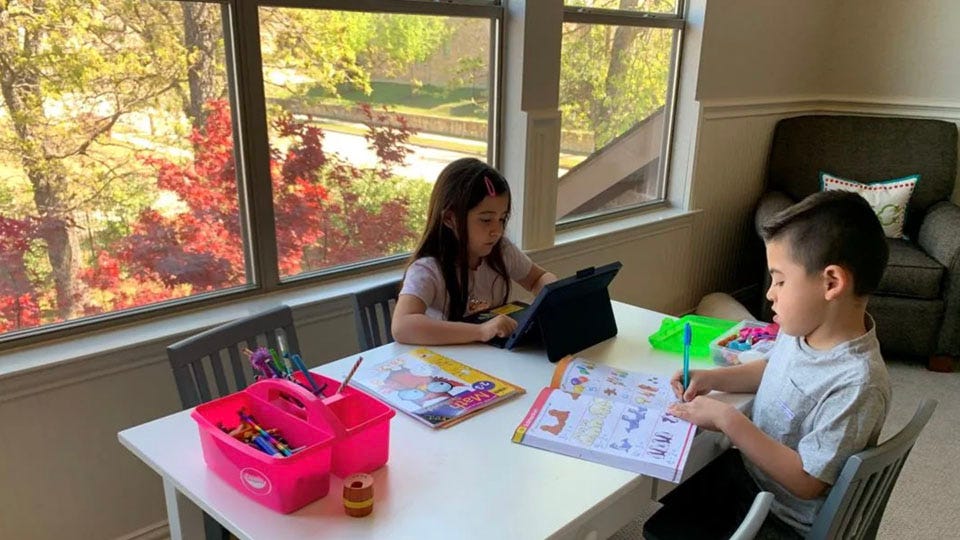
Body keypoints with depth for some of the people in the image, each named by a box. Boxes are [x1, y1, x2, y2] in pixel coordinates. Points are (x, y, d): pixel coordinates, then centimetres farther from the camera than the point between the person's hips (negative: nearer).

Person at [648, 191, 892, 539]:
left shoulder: (857, 384, -32)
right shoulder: (804, 326, -8)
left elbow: (807, 481, -28)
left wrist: (727, 419, -28)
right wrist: (712, 379, -2)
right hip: (743, 469, 7)